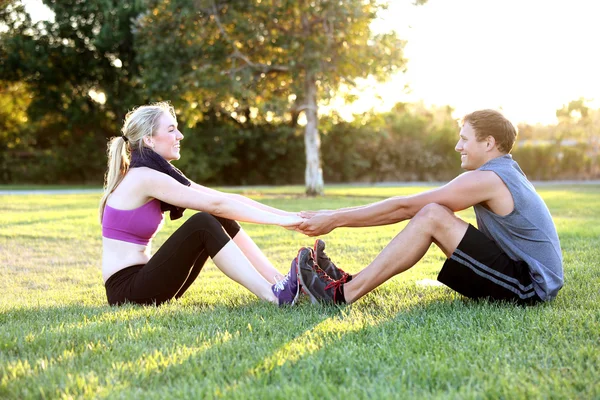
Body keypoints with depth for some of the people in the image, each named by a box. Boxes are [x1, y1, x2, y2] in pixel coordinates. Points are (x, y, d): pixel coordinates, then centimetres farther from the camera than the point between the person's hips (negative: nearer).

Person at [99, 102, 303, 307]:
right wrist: (279, 220, -17)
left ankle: (282, 283, -5)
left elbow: (226, 198, 7)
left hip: (141, 279, 9)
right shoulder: (145, 178, -16)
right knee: (203, 223, -23)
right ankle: (273, 295, -24)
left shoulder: (157, 173, 12)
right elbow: (216, 204, -20)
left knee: (221, 220, 1)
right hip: (126, 289, -9)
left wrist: (285, 214, 0)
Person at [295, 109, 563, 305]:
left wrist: (335, 220, -10)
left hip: (531, 286, -10)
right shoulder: (503, 173, 16)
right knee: (431, 214, 7)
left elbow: (405, 206, -16)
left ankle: (345, 293, -15)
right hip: (530, 278, 10)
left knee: (431, 217, -18)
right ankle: (354, 281, 4)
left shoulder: (487, 179, -15)